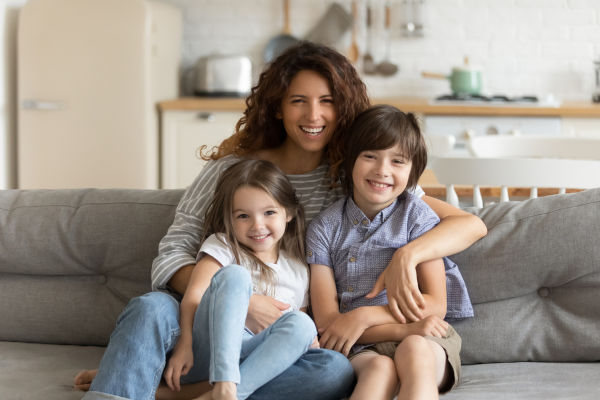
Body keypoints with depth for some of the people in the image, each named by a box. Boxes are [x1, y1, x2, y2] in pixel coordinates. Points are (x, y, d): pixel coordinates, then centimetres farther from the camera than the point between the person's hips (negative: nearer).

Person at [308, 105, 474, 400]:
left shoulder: (416, 215, 4)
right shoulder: (324, 228, 5)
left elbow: (435, 305, -2)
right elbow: (326, 321, -3)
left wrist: (364, 316, -14)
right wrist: (405, 327, -15)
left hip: (424, 340, 0)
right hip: (360, 350, 0)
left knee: (414, 351, -35)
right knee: (379, 368, -35)